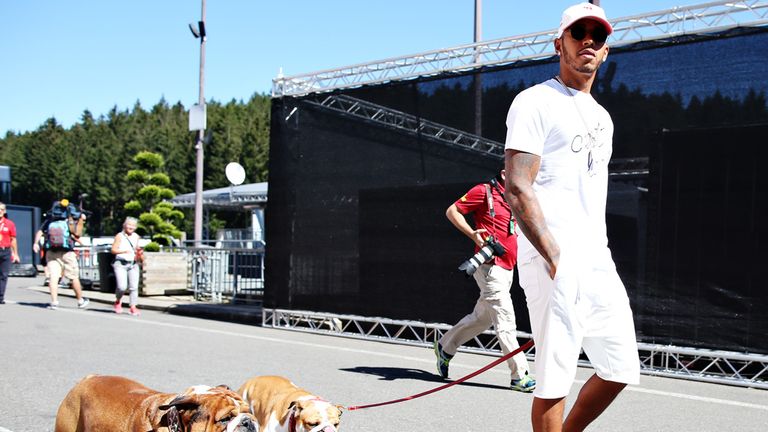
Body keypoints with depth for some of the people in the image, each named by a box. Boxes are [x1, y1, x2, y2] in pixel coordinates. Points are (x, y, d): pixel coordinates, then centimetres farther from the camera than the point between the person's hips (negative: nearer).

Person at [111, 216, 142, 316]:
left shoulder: (136, 236, 14)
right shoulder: (119, 236, -1)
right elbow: (113, 250, -6)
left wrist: (138, 252, 7)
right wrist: (125, 251, -19)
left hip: (133, 264, 4)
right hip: (120, 264, -4)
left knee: (134, 286, -5)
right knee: (122, 286, -14)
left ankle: (133, 307, 0)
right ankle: (118, 301, 15)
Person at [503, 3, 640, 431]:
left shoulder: (602, 116, 21)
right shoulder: (535, 102, -4)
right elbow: (517, 189, -14)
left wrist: (600, 256, 16)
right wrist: (556, 257, -21)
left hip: (600, 264, 8)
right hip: (555, 265, -8)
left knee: (621, 369, 11)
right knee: (555, 377, -5)